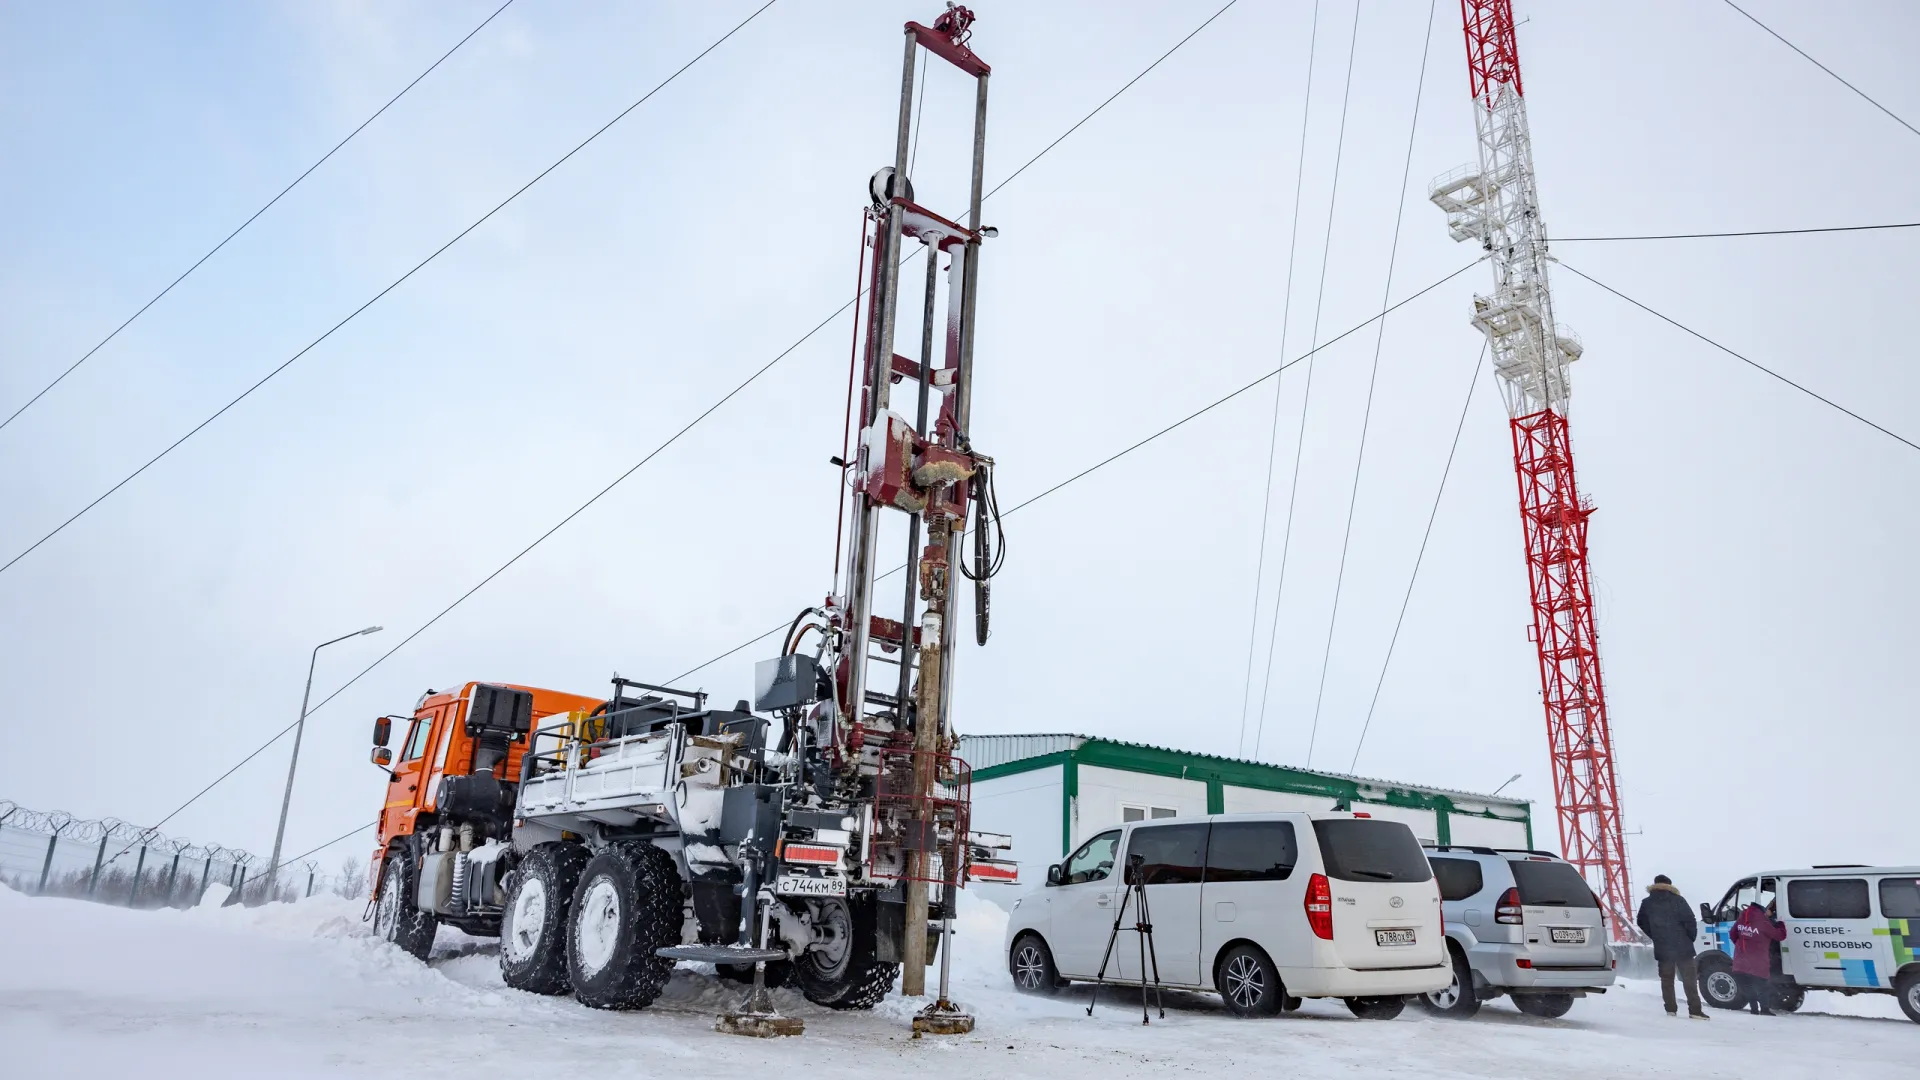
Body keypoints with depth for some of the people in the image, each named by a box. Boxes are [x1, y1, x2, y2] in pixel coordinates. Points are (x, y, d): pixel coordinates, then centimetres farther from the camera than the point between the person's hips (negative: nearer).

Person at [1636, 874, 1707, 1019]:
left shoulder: (1647, 904, 5)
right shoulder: (1677, 900, -8)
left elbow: (1642, 923, 12)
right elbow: (1690, 921, -13)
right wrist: (1691, 937, 3)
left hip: (1662, 948, 3)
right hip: (1682, 947, -3)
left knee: (1666, 979, 12)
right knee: (1689, 979, 1)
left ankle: (1671, 1009, 10)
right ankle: (1695, 1010, -3)